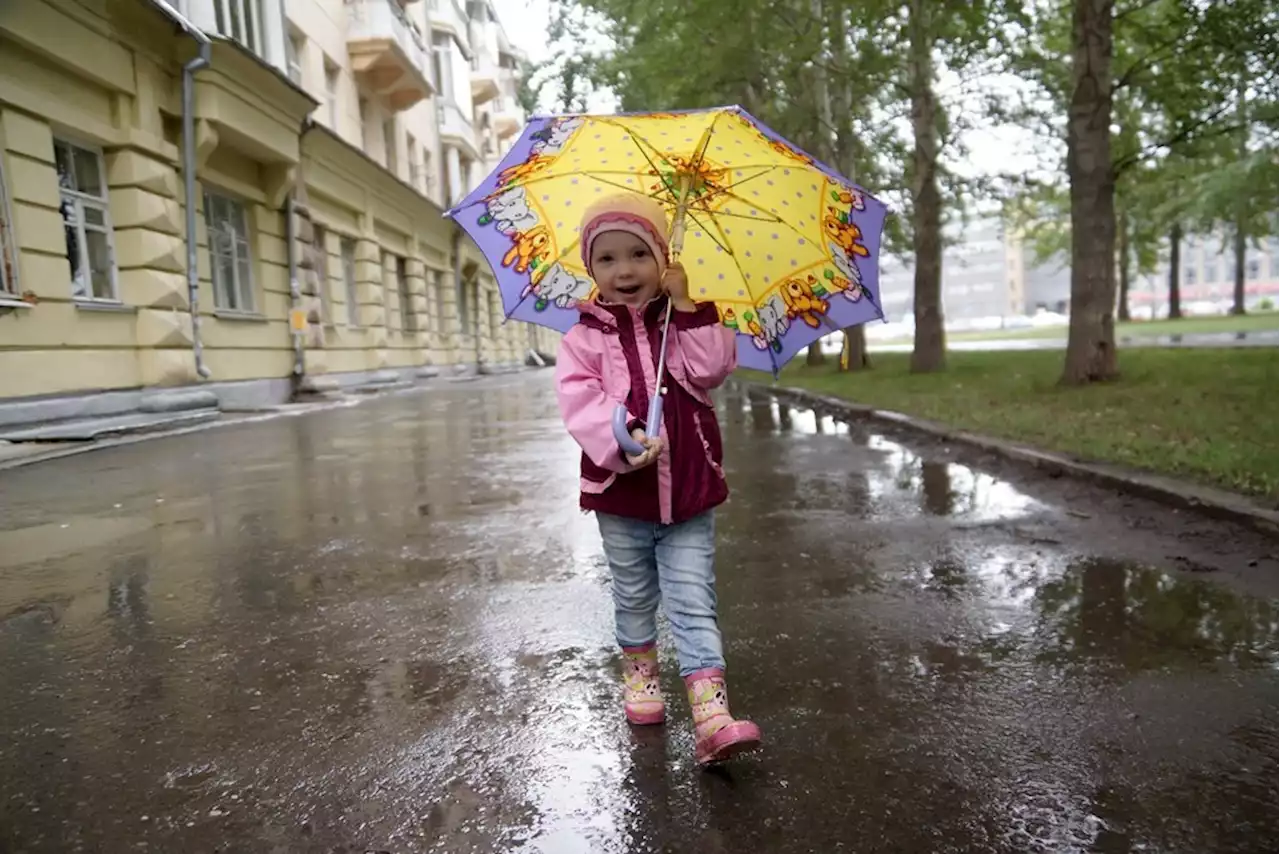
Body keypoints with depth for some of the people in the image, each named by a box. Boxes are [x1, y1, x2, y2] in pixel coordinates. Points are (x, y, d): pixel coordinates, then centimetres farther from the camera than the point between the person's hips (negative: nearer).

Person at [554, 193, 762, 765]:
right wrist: (621, 441, -32)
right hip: (621, 496, 0)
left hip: (690, 493, 0)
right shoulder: (586, 336, -3)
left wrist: (686, 306, -16)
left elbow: (712, 369, -12)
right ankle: (639, 673, 43)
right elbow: (580, 400, -16)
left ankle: (712, 718, -4)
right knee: (634, 599, 19)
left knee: (694, 604, -2)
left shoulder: (684, 321, 4)